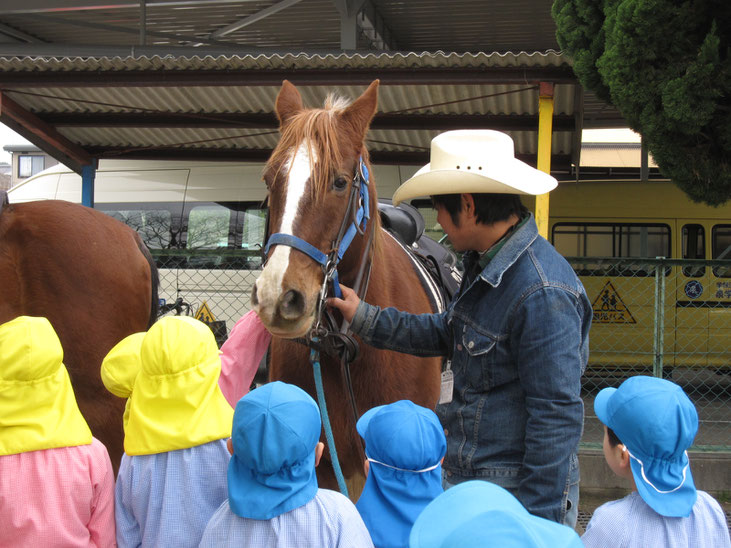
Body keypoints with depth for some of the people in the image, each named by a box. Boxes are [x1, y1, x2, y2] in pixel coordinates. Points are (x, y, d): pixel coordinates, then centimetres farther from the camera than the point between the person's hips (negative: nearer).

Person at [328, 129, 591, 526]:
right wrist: (363, 318, 20)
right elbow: (445, 334, 23)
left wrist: (537, 524, -23)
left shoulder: (542, 293, -26)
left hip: (513, 495, -9)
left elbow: (557, 416, -25)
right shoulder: (485, 264, 6)